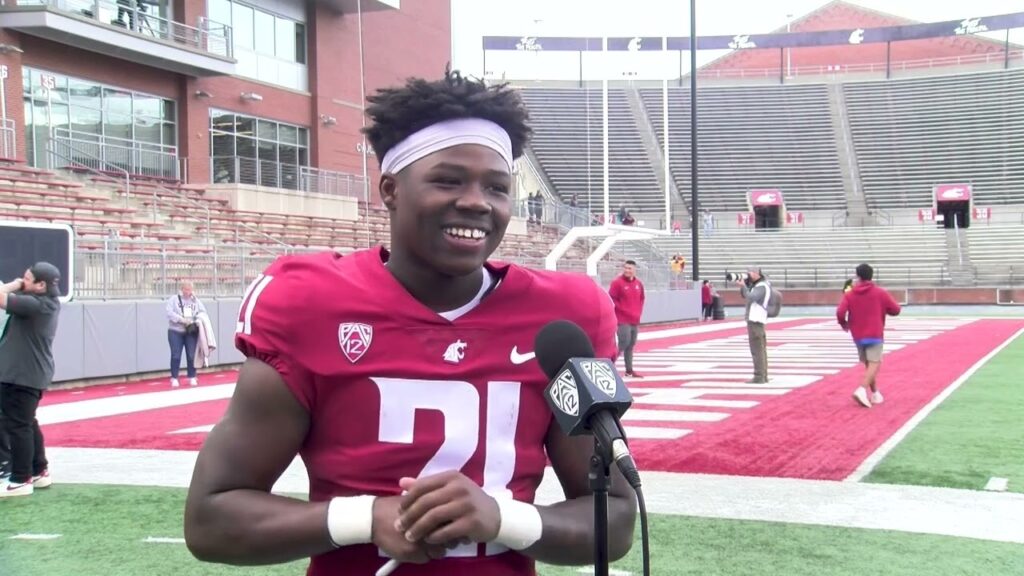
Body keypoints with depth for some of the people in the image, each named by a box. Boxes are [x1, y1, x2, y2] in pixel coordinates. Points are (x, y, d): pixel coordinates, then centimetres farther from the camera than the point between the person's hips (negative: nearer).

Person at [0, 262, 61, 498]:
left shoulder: (35, 304, -23)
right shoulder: (47, 302, 8)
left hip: (22, 374, -10)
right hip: (29, 373, 10)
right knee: (27, 423, 19)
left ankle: (20, 480, 3)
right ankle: (39, 472, 28)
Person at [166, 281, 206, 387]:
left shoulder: (196, 301, 8)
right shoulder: (174, 299, -1)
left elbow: (203, 312, 5)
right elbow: (169, 312, -11)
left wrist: (196, 320, -15)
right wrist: (182, 320, -21)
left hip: (191, 332, 2)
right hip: (175, 331, -2)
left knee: (191, 355, 3)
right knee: (176, 356, -1)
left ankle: (192, 377, 14)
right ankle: (174, 378, 8)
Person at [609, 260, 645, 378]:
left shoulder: (638, 283, 9)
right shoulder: (617, 283, -10)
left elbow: (642, 299, 21)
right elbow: (612, 299, -12)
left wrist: (639, 311, 10)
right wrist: (623, 310, -12)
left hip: (635, 320, 7)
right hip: (623, 320, -7)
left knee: (631, 345, 10)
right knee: (624, 343, -13)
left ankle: (629, 370, 17)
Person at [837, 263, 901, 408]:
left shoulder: (849, 294, 0)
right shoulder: (880, 293, -2)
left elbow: (840, 312, -11)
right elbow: (896, 310, 2)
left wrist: (844, 324, 9)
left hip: (858, 336, 3)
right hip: (875, 335, -3)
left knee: (868, 364, 18)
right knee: (874, 364, -10)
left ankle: (874, 393, 26)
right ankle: (862, 390, -31)